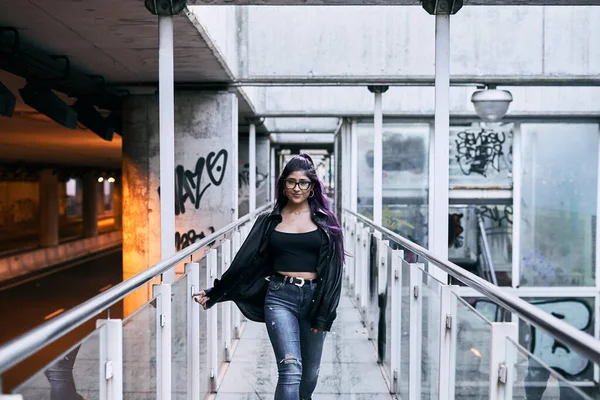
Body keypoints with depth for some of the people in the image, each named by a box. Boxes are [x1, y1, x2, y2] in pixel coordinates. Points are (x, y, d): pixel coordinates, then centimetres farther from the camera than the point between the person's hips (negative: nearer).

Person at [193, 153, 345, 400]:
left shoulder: (324, 221, 5)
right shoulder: (270, 221, 8)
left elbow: (333, 268, 1)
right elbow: (245, 261, 9)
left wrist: (324, 314, -4)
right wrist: (214, 294, 6)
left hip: (314, 297, 1)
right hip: (279, 297, -1)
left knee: (309, 373, 10)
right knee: (291, 369, -14)